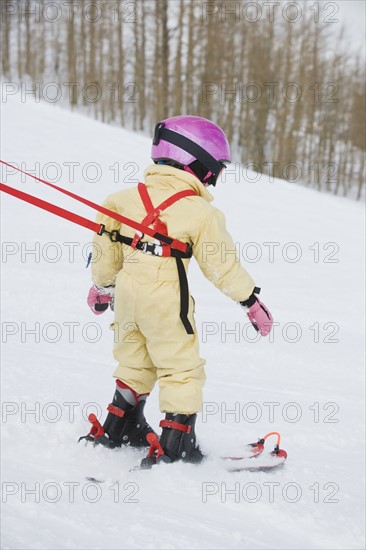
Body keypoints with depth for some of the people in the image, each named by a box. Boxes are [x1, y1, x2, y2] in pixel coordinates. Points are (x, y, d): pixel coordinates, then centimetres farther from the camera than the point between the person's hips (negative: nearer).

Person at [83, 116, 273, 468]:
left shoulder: (129, 197, 6)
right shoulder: (201, 212, -8)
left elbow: (106, 245, 11)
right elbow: (222, 265, -5)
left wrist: (102, 285, 26)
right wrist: (252, 302, 6)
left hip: (127, 292, 6)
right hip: (166, 299, -6)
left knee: (134, 363, 23)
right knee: (182, 369, 6)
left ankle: (118, 428, 32)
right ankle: (175, 443, 2)